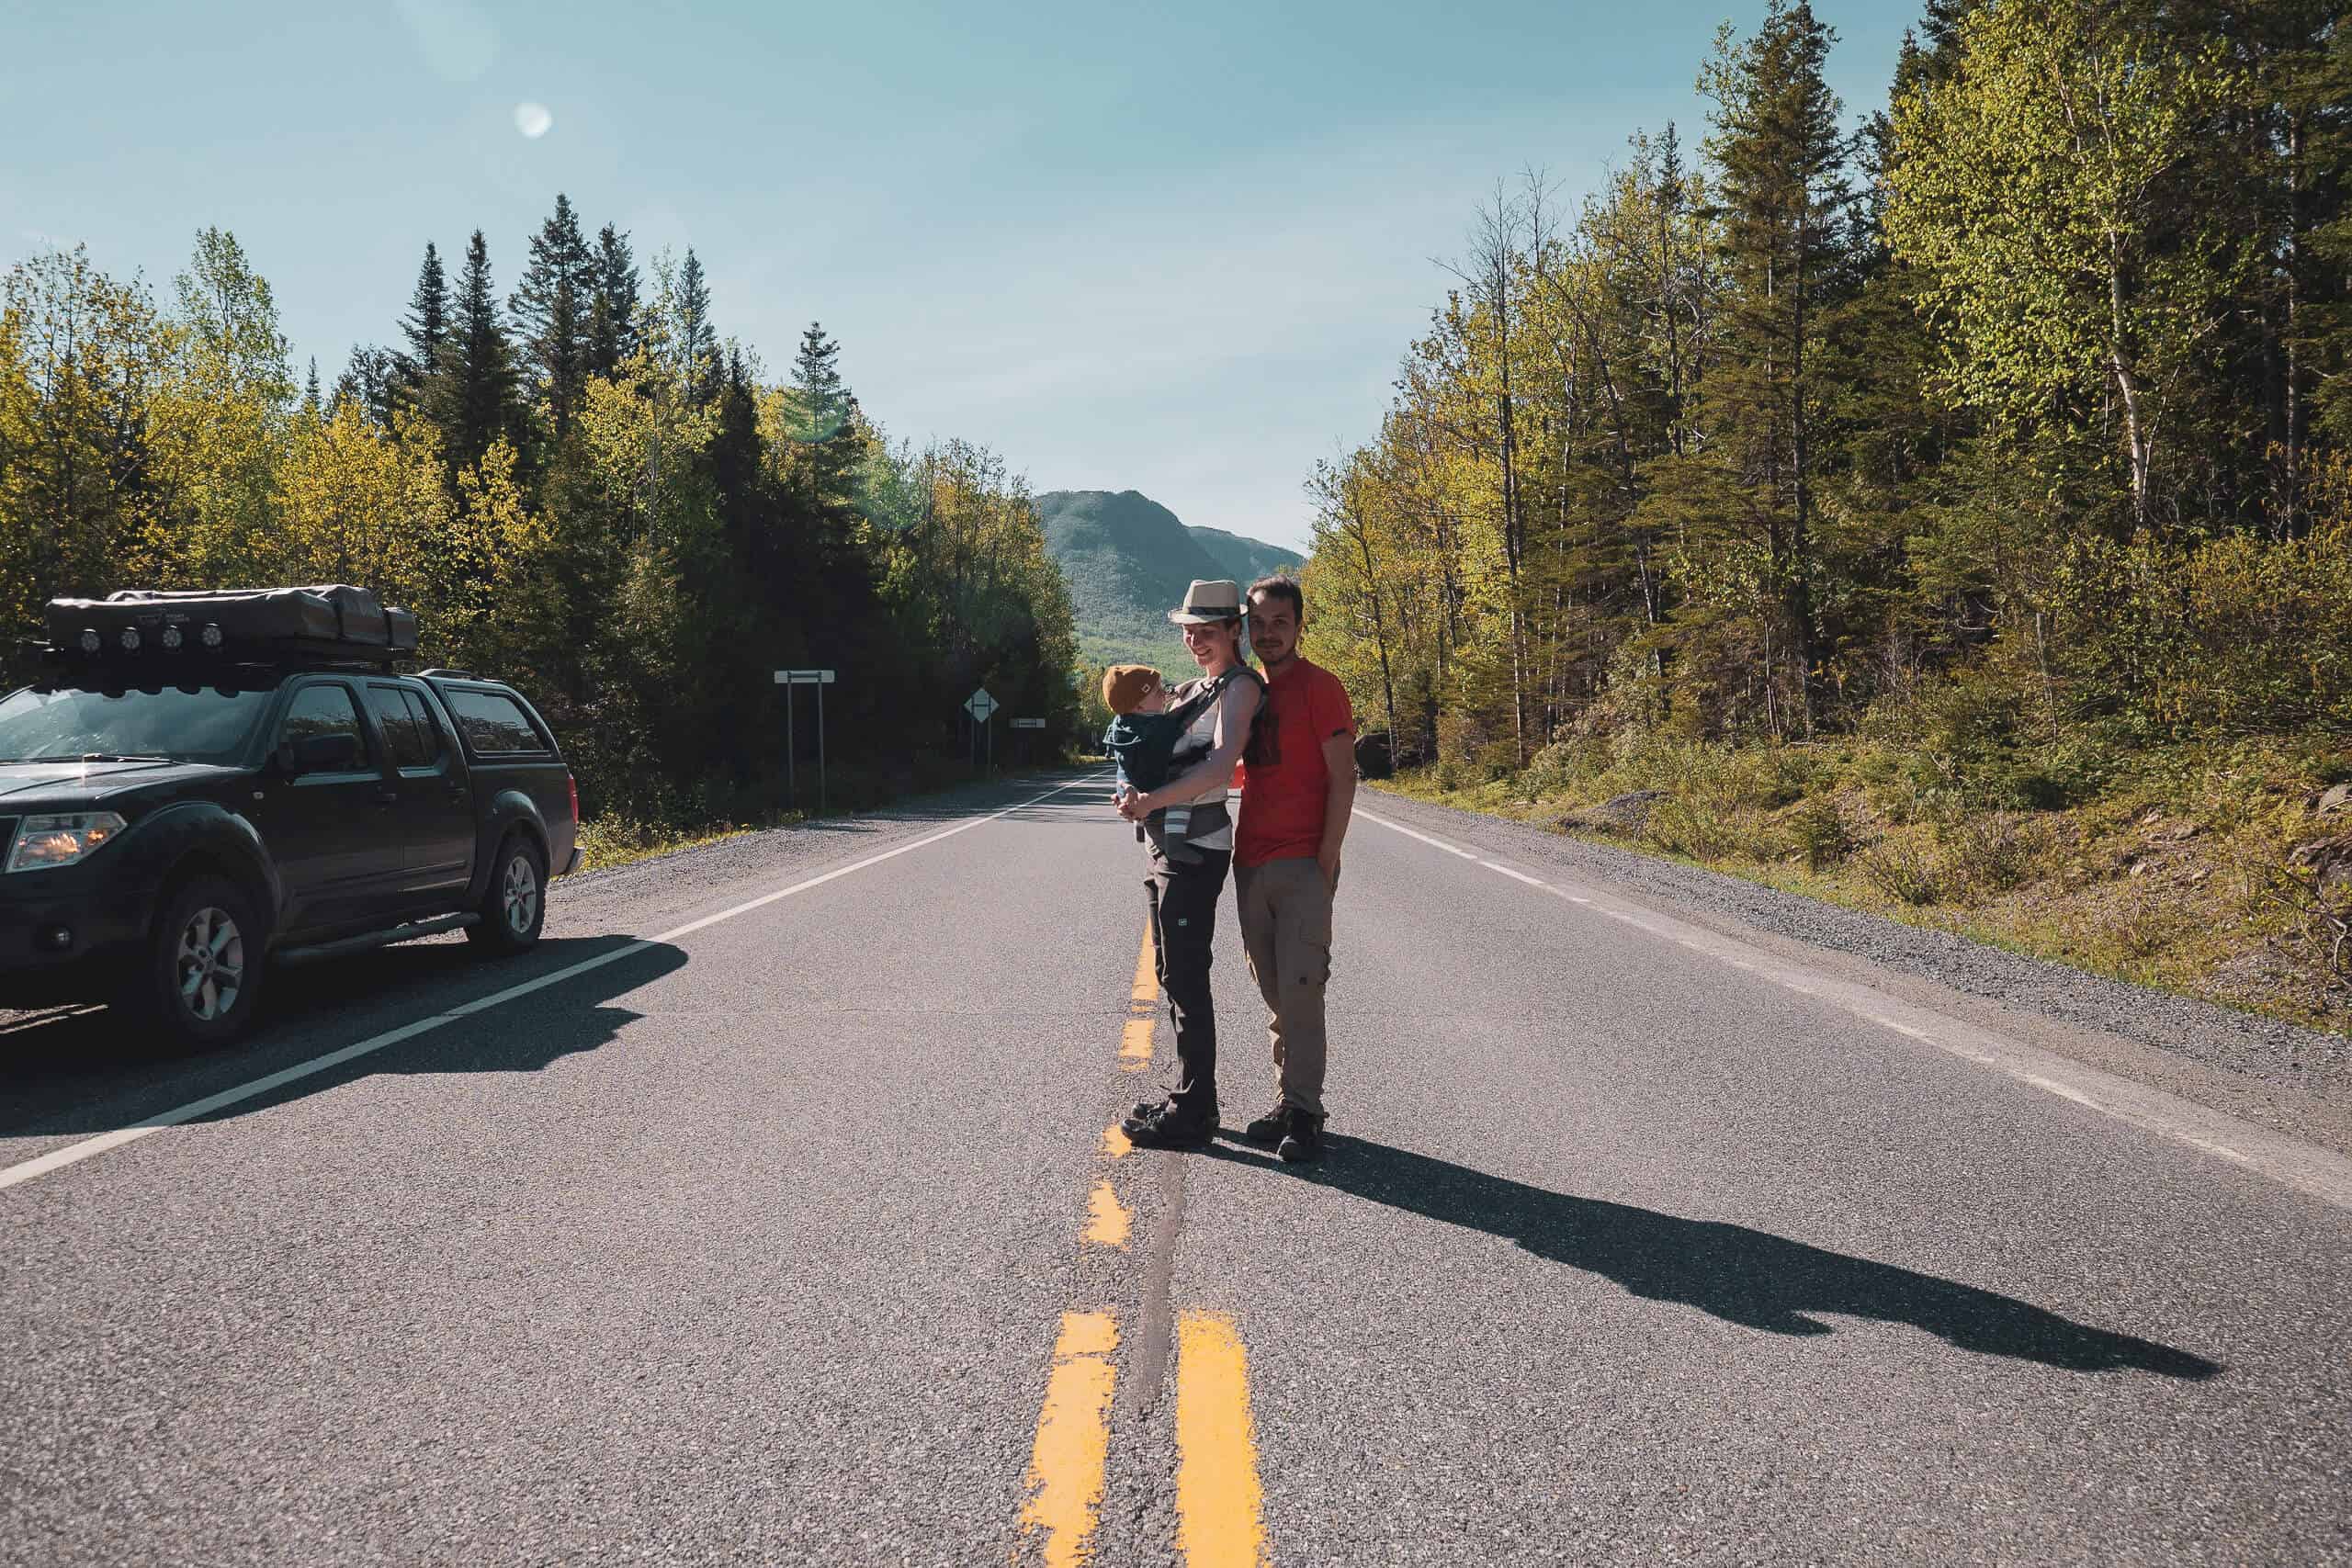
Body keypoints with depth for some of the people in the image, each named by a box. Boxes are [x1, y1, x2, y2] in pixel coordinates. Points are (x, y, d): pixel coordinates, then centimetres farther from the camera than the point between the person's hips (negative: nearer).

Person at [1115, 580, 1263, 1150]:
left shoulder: (1240, 686, -8)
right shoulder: (1188, 690, 19)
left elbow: (1222, 762, -23)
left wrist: (1153, 800, -25)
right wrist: (1133, 791, -3)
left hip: (1198, 846, -9)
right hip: (1166, 843, 9)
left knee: (1186, 980, -6)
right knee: (1173, 974, 14)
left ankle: (1192, 1114, 0)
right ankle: (1189, 1097, 23)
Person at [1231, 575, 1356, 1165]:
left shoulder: (1319, 687, -5)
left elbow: (1343, 779, -9)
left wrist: (1325, 860, -15)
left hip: (1302, 866, -7)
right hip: (1250, 864, 7)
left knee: (1299, 990, -9)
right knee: (1275, 995, 9)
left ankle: (1303, 1114, -3)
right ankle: (1287, 1106, 16)